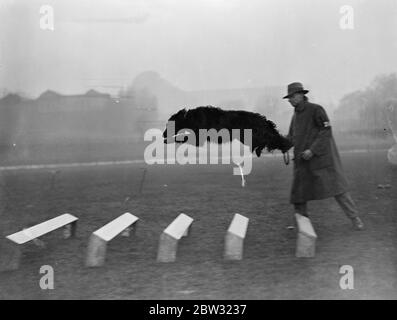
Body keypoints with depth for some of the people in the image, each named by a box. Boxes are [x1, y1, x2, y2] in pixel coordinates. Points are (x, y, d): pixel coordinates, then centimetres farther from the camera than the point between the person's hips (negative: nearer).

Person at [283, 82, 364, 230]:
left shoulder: (316, 109, -8)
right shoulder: (295, 115, 14)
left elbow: (326, 132, -13)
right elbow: (291, 137, 20)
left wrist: (312, 150, -20)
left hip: (321, 156, -7)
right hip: (302, 159, 7)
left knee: (336, 187, -6)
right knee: (298, 192, 5)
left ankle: (355, 218, 5)